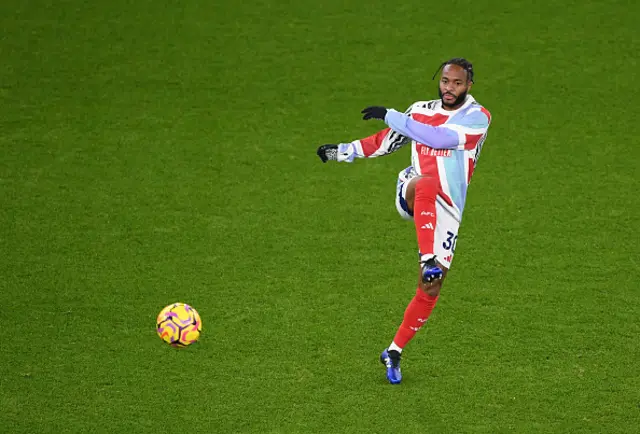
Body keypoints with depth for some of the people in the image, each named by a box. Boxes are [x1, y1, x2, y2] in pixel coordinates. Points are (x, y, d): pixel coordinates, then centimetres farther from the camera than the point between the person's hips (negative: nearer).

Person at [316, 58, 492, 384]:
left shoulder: (477, 117, -3)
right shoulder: (421, 110, 11)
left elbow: (439, 138, -19)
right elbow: (386, 142, 26)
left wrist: (390, 116, -16)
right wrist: (343, 152, 19)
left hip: (446, 211, -1)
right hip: (411, 192, 1)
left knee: (430, 290, -3)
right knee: (426, 185, -39)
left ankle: (394, 353, 13)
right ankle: (428, 260, -52)